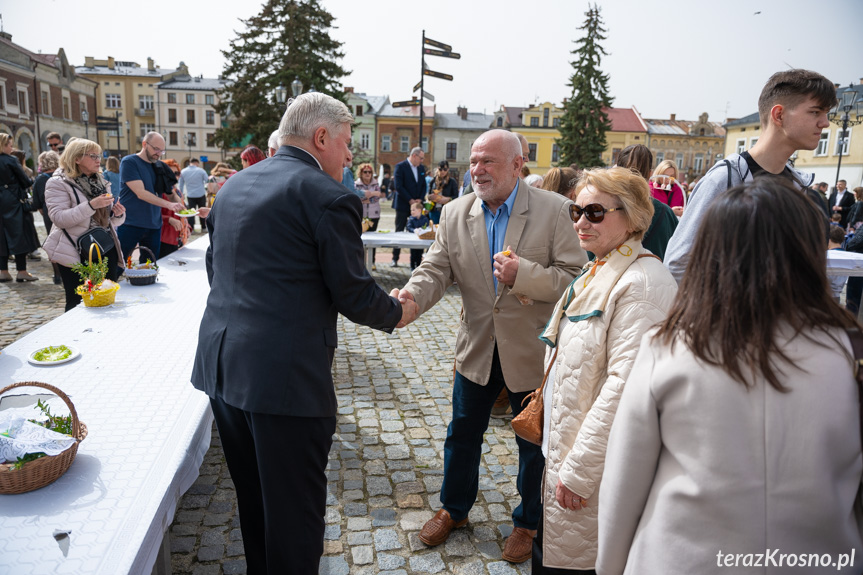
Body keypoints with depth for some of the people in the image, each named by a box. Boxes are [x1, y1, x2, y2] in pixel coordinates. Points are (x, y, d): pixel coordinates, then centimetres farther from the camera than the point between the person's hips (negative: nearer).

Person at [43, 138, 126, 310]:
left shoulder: (100, 181, 15)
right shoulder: (58, 183, -5)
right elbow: (59, 218, -17)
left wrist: (118, 214, -4)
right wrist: (91, 205, -25)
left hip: (106, 250, 6)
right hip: (76, 254, -5)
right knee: (78, 304, -2)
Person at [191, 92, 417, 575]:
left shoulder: (234, 185, 10)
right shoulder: (329, 197, -14)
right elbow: (354, 294, -11)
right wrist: (398, 313, 8)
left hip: (220, 366, 8)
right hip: (285, 376, -8)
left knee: (253, 500, 25)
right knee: (295, 516, 10)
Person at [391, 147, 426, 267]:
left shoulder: (421, 168, 12)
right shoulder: (400, 166, -6)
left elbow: (424, 185, 14)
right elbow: (398, 186, -13)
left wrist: (420, 199, -2)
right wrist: (410, 200, -14)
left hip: (417, 204, 5)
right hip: (403, 205, -5)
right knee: (399, 231, 0)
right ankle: (395, 259, 6)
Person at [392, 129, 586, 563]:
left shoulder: (555, 210, -13)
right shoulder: (455, 213, -1)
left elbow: (576, 277, -15)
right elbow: (436, 269, -7)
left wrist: (524, 275, -30)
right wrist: (410, 297, -28)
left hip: (532, 351, -3)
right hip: (477, 348, 3)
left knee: (534, 441, 16)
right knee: (462, 432, 19)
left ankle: (528, 522, 41)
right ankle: (454, 508, 45)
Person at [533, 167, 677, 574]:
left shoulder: (642, 283, -21)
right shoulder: (599, 272, 10)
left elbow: (623, 385, -25)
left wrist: (578, 470, -20)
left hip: (594, 465, -9)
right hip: (563, 449, 9)